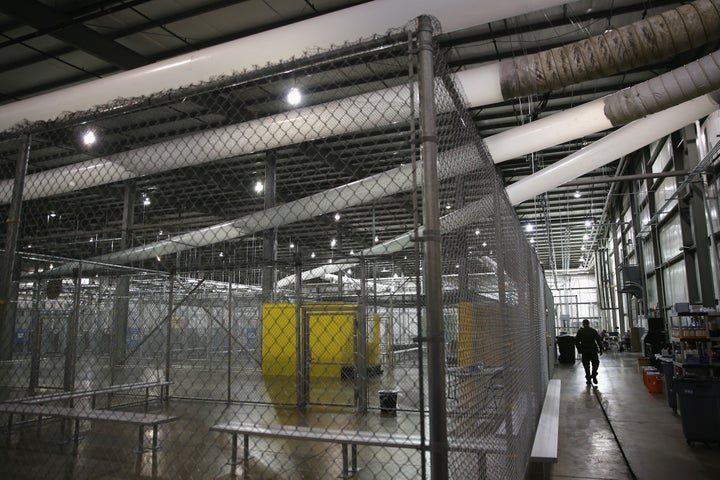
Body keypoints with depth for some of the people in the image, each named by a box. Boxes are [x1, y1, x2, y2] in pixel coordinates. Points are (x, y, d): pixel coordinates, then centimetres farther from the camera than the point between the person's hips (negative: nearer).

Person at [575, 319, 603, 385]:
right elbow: (599, 340, 0)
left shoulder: (580, 331, 2)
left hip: (584, 351, 0)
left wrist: (579, 349, 13)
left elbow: (576, 341, 2)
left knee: (586, 366, 7)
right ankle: (593, 375, -4)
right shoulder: (593, 331, 3)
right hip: (593, 350, 0)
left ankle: (588, 379, 8)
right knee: (595, 363, 14)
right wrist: (601, 349, 4)